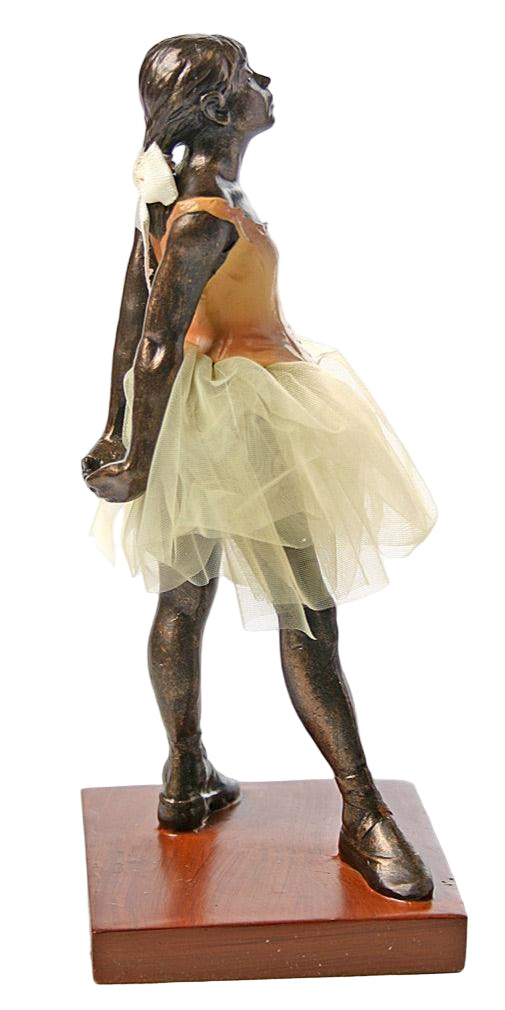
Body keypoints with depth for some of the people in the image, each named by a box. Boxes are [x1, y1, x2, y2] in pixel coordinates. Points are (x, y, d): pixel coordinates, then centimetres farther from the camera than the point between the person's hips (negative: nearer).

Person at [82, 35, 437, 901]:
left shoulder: (171, 193, 6)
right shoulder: (209, 214, -23)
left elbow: (133, 317, 10)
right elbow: (157, 341, -23)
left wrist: (118, 427, 15)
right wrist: (136, 465, -15)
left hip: (201, 402, 10)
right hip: (243, 416, -10)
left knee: (184, 596, 16)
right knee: (308, 613, -4)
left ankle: (186, 783, 30)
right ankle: (363, 819, 6)